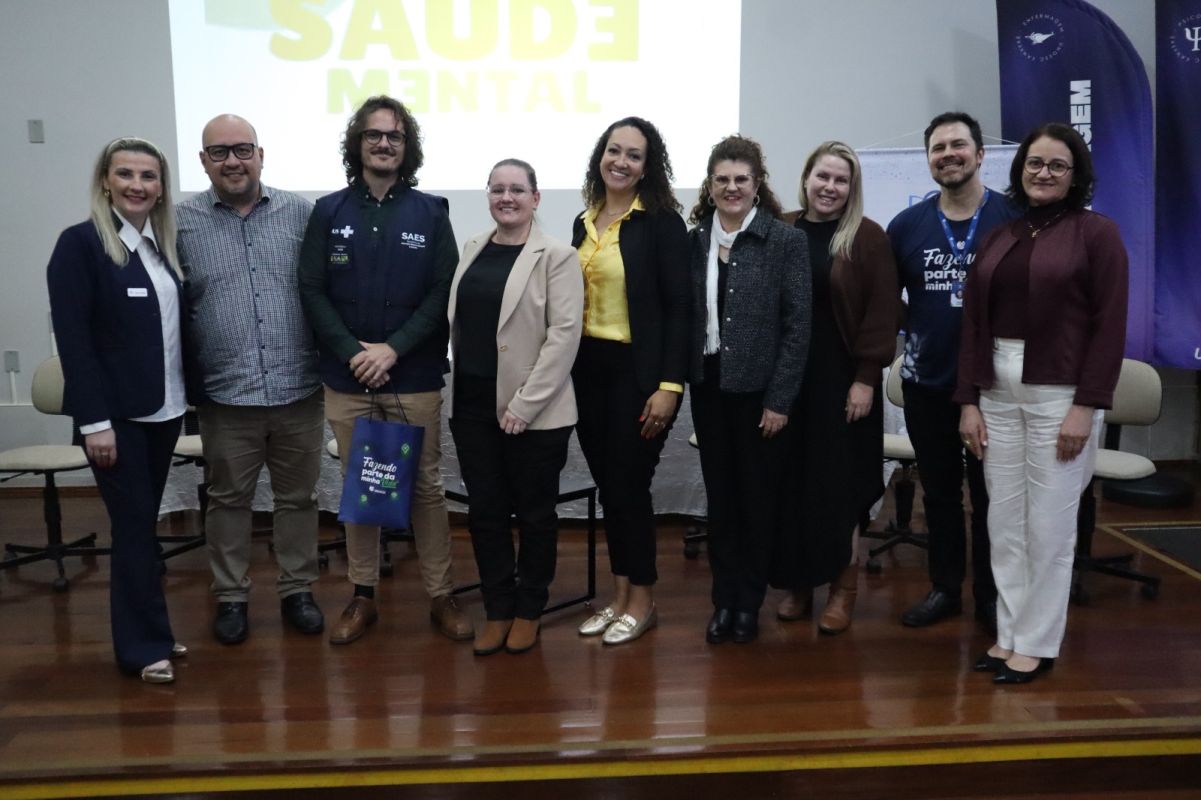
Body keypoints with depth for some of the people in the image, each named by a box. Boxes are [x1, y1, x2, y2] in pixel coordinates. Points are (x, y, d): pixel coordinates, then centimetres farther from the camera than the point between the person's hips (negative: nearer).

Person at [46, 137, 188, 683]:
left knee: (145, 523, 14)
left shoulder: (165, 244, 8)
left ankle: (150, 633, 24)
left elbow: (178, 324, 9)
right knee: (134, 524, 1)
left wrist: (189, 394, 3)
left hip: (163, 409, 5)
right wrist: (94, 420, -16)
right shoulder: (80, 243, -9)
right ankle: (144, 646, 13)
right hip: (116, 413, -5)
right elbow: (72, 337, -13)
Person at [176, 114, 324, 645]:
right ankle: (230, 597, 28)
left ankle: (297, 590, 28)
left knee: (298, 497, 12)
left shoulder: (299, 213, 3)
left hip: (298, 389, 1)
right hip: (226, 395, 0)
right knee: (228, 500, 12)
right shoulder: (181, 222, 2)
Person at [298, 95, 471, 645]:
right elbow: (312, 291, 1)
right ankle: (362, 597, 22)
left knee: (426, 486, 5)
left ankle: (441, 596, 17)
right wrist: (352, 352, -12)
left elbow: (443, 292, -3)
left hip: (415, 378, -1)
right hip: (346, 378, 1)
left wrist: (393, 349, -13)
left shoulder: (430, 213, 2)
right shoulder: (328, 212, 5)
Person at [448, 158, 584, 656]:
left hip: (533, 411, -5)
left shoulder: (556, 257, -6)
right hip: (472, 405, 5)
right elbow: (458, 323, 15)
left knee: (534, 513, 9)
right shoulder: (472, 250, 10)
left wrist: (524, 404, -17)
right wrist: (455, 388, 8)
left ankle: (528, 610, 25)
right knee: (485, 512, 10)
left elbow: (564, 334, -13)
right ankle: (497, 610, 24)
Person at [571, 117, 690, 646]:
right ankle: (620, 595, 24)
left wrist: (669, 385, -17)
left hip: (639, 373, -6)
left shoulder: (662, 222, -8)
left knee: (629, 484, 0)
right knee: (607, 484, 11)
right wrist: (568, 371, 10)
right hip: (588, 370, 6)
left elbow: (678, 308, -12)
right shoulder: (584, 223, 10)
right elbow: (574, 301, 13)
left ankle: (642, 600, 17)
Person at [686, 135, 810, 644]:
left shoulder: (786, 241, -6)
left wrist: (779, 400, -12)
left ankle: (749, 602, 24)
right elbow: (683, 315, 5)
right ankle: (724, 599, 23)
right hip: (708, 385, 3)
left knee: (757, 496, 8)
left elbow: (797, 326, -8)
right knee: (719, 494, 10)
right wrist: (680, 381, -3)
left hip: (759, 387, -3)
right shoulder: (694, 241, 5)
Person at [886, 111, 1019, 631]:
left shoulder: (1014, 218, -4)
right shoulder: (907, 225, 3)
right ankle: (944, 587, 27)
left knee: (991, 493, 8)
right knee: (939, 491, 13)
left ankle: (991, 594, 23)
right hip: (926, 383, 2)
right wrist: (904, 339, 2)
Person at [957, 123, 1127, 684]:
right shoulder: (998, 239, 12)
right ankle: (1009, 634, 20)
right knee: (1005, 522, 8)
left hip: (1061, 394, -5)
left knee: (1049, 524, 1)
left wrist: (1086, 406, -14)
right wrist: (968, 401, 4)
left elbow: (1110, 326, -8)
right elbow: (973, 324, 10)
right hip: (999, 393, 5)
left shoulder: (1096, 232, -2)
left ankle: (1036, 644, 14)